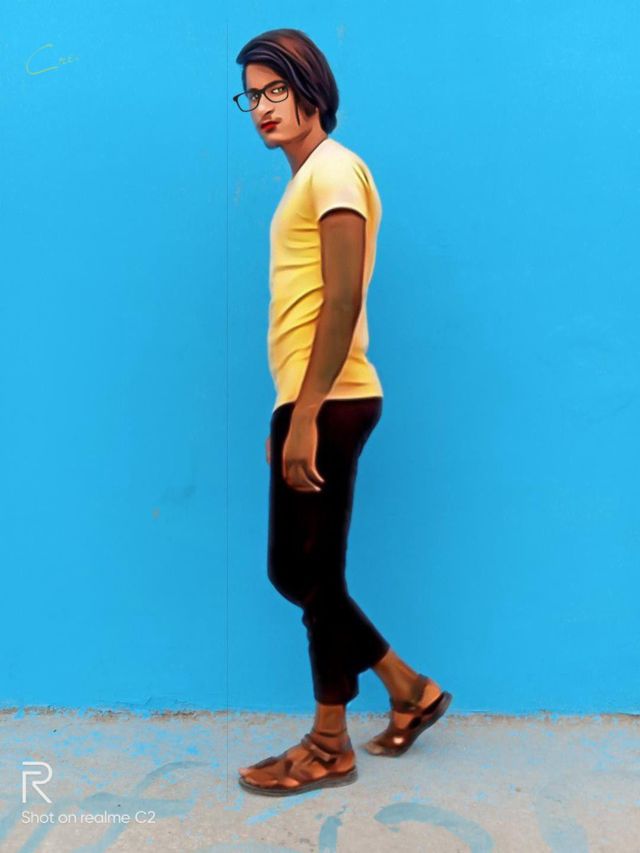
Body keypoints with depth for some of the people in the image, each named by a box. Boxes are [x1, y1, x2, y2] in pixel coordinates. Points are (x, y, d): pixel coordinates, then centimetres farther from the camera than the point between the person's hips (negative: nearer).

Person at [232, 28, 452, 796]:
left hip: (327, 404, -9)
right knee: (295, 572, 14)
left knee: (309, 574, 0)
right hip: (309, 403, 9)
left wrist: (304, 416, -21)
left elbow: (343, 301, -18)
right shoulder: (306, 178, 21)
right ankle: (407, 688, 27)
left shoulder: (333, 168, -7)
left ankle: (330, 747, 16)